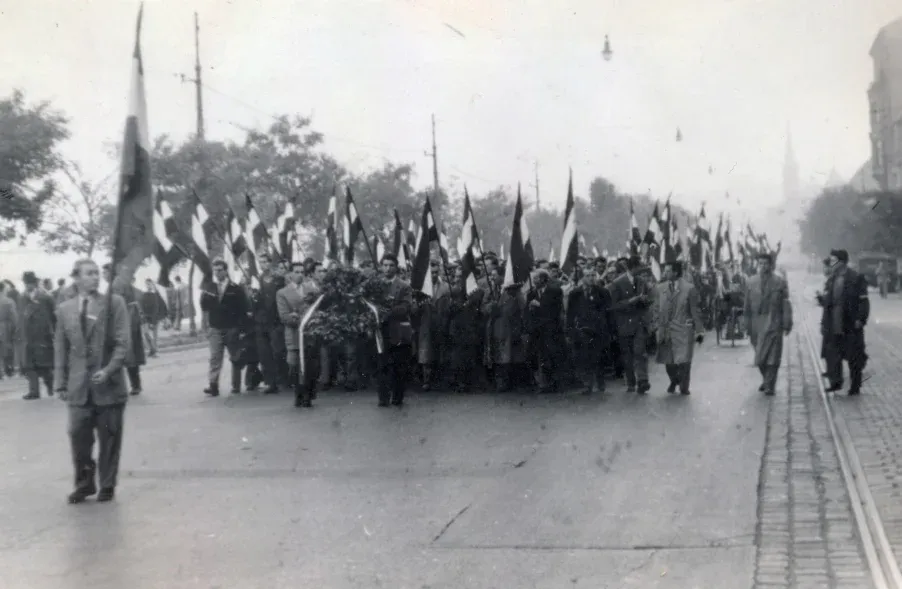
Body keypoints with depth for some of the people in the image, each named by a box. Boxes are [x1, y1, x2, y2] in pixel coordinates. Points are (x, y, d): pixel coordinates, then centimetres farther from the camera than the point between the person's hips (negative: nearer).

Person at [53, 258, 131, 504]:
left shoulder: (114, 303, -1)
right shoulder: (65, 308, 8)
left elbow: (123, 342, -5)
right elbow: (60, 347, 11)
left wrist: (109, 370, -17)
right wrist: (61, 382, 6)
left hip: (108, 384, -2)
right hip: (79, 385, 2)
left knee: (109, 437, 4)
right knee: (78, 434, 0)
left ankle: (107, 486, 17)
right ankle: (84, 483, 17)